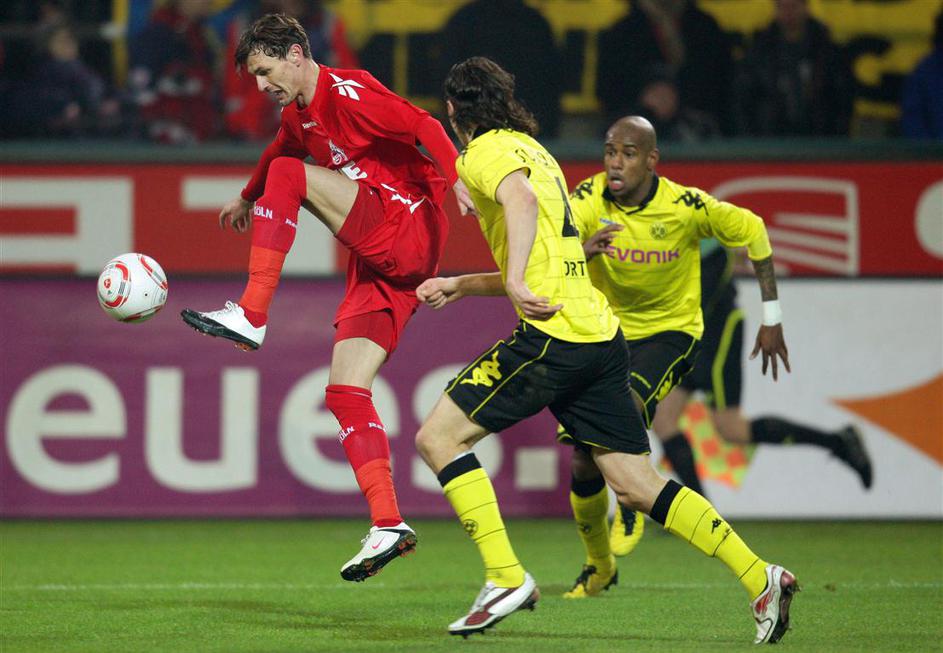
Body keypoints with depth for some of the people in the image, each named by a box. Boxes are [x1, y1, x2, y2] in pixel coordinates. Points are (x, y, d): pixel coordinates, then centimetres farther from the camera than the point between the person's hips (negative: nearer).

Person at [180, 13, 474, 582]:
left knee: (290, 175, -16)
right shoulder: (297, 117, 19)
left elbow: (423, 127, -22)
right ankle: (388, 525, -5)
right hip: (378, 265, 9)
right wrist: (248, 200, 61)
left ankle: (251, 316, -19)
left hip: (410, 232, -9)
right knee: (345, 389, -2)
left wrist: (457, 178, -39)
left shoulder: (349, 93, -10)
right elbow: (278, 152, 43)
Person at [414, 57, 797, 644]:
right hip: (602, 337, 9)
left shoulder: (487, 150, 0)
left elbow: (521, 200, -25)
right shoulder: (533, 150, 28)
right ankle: (762, 579, 2)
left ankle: (507, 577, -9)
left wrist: (515, 280, -32)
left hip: (555, 335, -9)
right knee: (638, 486, 8)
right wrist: (460, 286, 36)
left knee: (439, 436, -2)